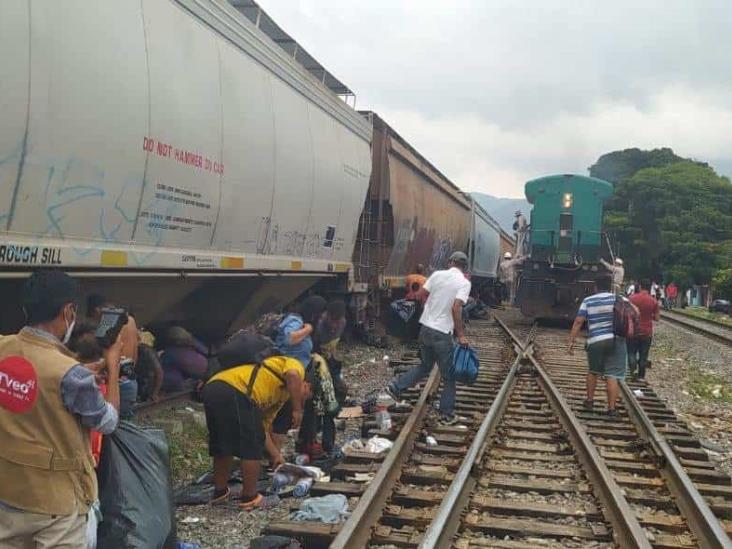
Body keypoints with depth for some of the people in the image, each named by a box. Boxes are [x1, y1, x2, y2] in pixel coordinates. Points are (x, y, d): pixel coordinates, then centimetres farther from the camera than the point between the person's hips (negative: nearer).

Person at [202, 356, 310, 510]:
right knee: (251, 447, 3)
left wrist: (276, 455, 36)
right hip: (234, 392, -10)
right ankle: (250, 498, 12)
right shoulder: (296, 365, 16)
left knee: (222, 446, 25)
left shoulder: (279, 397, 37)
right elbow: (292, 376, -10)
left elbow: (262, 429, 35)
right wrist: (297, 410, -5)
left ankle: (220, 492, 38)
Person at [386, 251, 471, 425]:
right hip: (442, 333, -5)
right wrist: (461, 335, -12)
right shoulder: (464, 283, -9)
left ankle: (395, 386, 16)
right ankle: (447, 415, 16)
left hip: (425, 328, 5)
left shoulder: (437, 274, 4)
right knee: (449, 376, 9)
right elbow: (456, 308, -19)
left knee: (425, 367, 25)